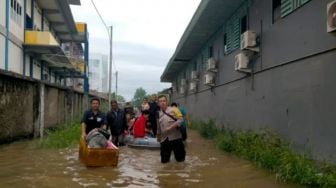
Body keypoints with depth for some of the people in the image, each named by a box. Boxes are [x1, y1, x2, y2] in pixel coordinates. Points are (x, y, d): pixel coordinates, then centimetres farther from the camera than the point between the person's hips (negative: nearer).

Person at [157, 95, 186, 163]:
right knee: (164, 160, 7)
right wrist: (158, 135, 23)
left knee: (180, 159, 5)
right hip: (164, 139, 4)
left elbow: (180, 119, -15)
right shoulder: (159, 114, 8)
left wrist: (170, 127, -20)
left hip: (175, 137, -4)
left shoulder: (173, 110, -6)